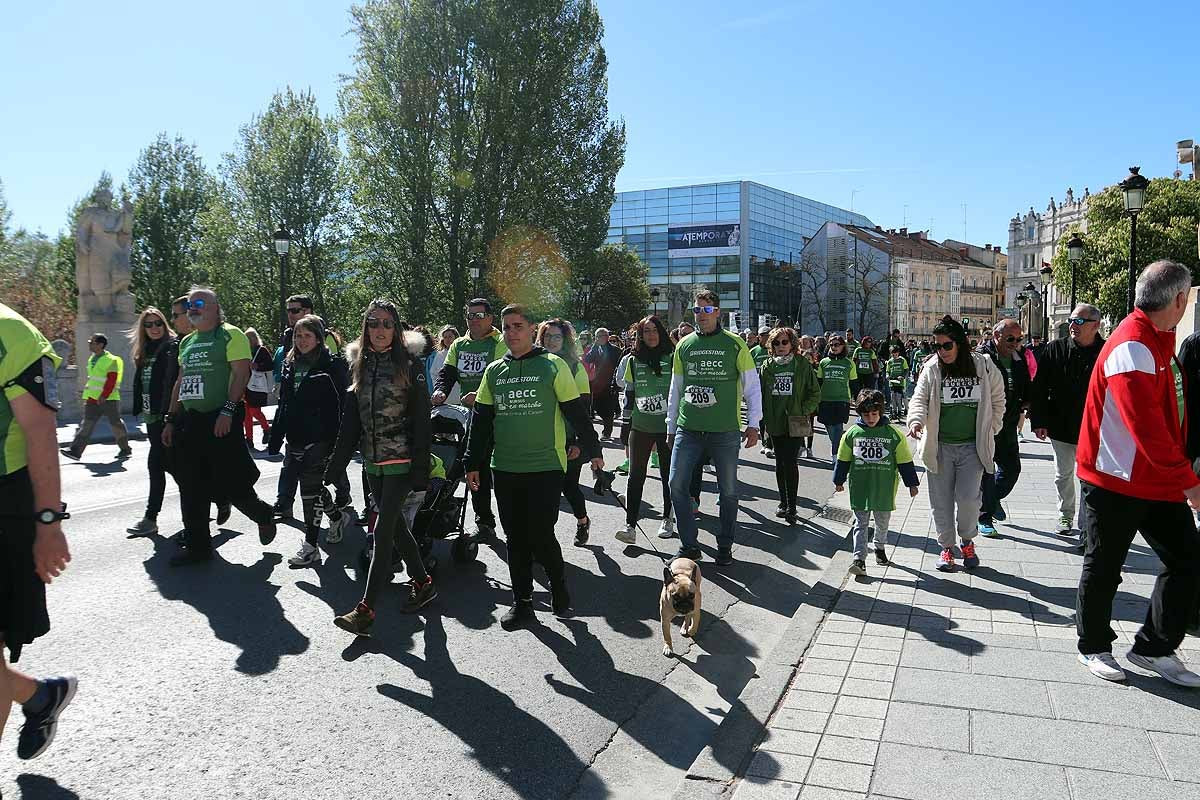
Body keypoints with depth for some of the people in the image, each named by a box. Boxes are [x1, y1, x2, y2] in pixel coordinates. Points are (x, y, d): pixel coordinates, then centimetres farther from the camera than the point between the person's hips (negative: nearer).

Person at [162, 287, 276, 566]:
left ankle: (263, 515, 22)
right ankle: (197, 545, 16)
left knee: (229, 484, -5)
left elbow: (242, 373, -14)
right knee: (191, 488, 7)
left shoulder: (230, 335, -5)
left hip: (220, 420, -7)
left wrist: (227, 410, -23)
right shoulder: (187, 342, 18)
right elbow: (180, 382, 22)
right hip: (190, 421, 8)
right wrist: (171, 419, 16)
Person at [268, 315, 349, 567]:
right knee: (314, 487, 15)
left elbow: (341, 406, -10)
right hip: (296, 440, 7)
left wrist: (338, 442, -17)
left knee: (310, 491, -7)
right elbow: (283, 405, 19)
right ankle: (336, 516, 39)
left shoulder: (332, 366, -6)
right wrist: (275, 439, 15)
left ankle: (311, 546, 0)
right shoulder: (290, 366, 14)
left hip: (320, 439, -7)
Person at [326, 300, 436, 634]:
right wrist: (336, 465, 9)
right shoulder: (360, 366, 9)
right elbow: (351, 421, 12)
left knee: (383, 531, -8)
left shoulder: (409, 364, -7)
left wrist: (421, 469, -15)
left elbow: (422, 419, -10)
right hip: (373, 462, 6)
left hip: (401, 461, -6)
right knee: (396, 526, 14)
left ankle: (366, 609, -4)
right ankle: (423, 583, 30)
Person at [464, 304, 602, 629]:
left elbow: (576, 410, 0)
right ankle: (522, 602, 21)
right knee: (516, 538, 9)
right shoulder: (494, 371, 10)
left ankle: (559, 587, 21)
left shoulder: (553, 365, -3)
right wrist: (474, 463, 13)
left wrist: (592, 448, 4)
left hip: (545, 467, -4)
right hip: (505, 469, 5)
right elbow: (481, 420, 14)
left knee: (541, 535, -6)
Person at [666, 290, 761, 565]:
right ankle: (689, 546, 13)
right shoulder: (684, 345, 9)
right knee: (677, 486, -2)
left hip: (725, 431, -2)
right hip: (688, 430, 3)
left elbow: (752, 386, 3)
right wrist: (671, 427, 15)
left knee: (728, 490, 6)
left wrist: (753, 424, -2)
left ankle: (725, 546, 23)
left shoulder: (734, 344, -1)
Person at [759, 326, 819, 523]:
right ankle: (783, 502, 24)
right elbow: (760, 394, 8)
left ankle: (792, 506, 0)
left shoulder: (803, 365, -1)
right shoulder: (766, 366, 5)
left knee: (790, 463, -8)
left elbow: (815, 393, 3)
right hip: (775, 422, 3)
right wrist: (762, 421, 4)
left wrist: (803, 411, -9)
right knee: (780, 463, 12)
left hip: (795, 424, -3)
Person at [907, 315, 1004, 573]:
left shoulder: (983, 366, -1)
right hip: (939, 446, 1)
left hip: (973, 446, -1)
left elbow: (998, 400, 11)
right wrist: (916, 420, -26)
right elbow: (919, 398, -6)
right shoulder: (931, 369, -2)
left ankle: (967, 541, 20)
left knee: (968, 497, -8)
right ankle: (946, 547, 23)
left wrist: (990, 431, 8)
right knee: (941, 500, 5)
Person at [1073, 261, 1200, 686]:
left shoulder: (1160, 340, 11)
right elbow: (1146, 427, -26)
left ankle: (1153, 648, 21)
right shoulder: (1131, 346, -21)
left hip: (1159, 479, 9)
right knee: (1103, 568, 7)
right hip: (1115, 481, -9)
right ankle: (1094, 647, 24)